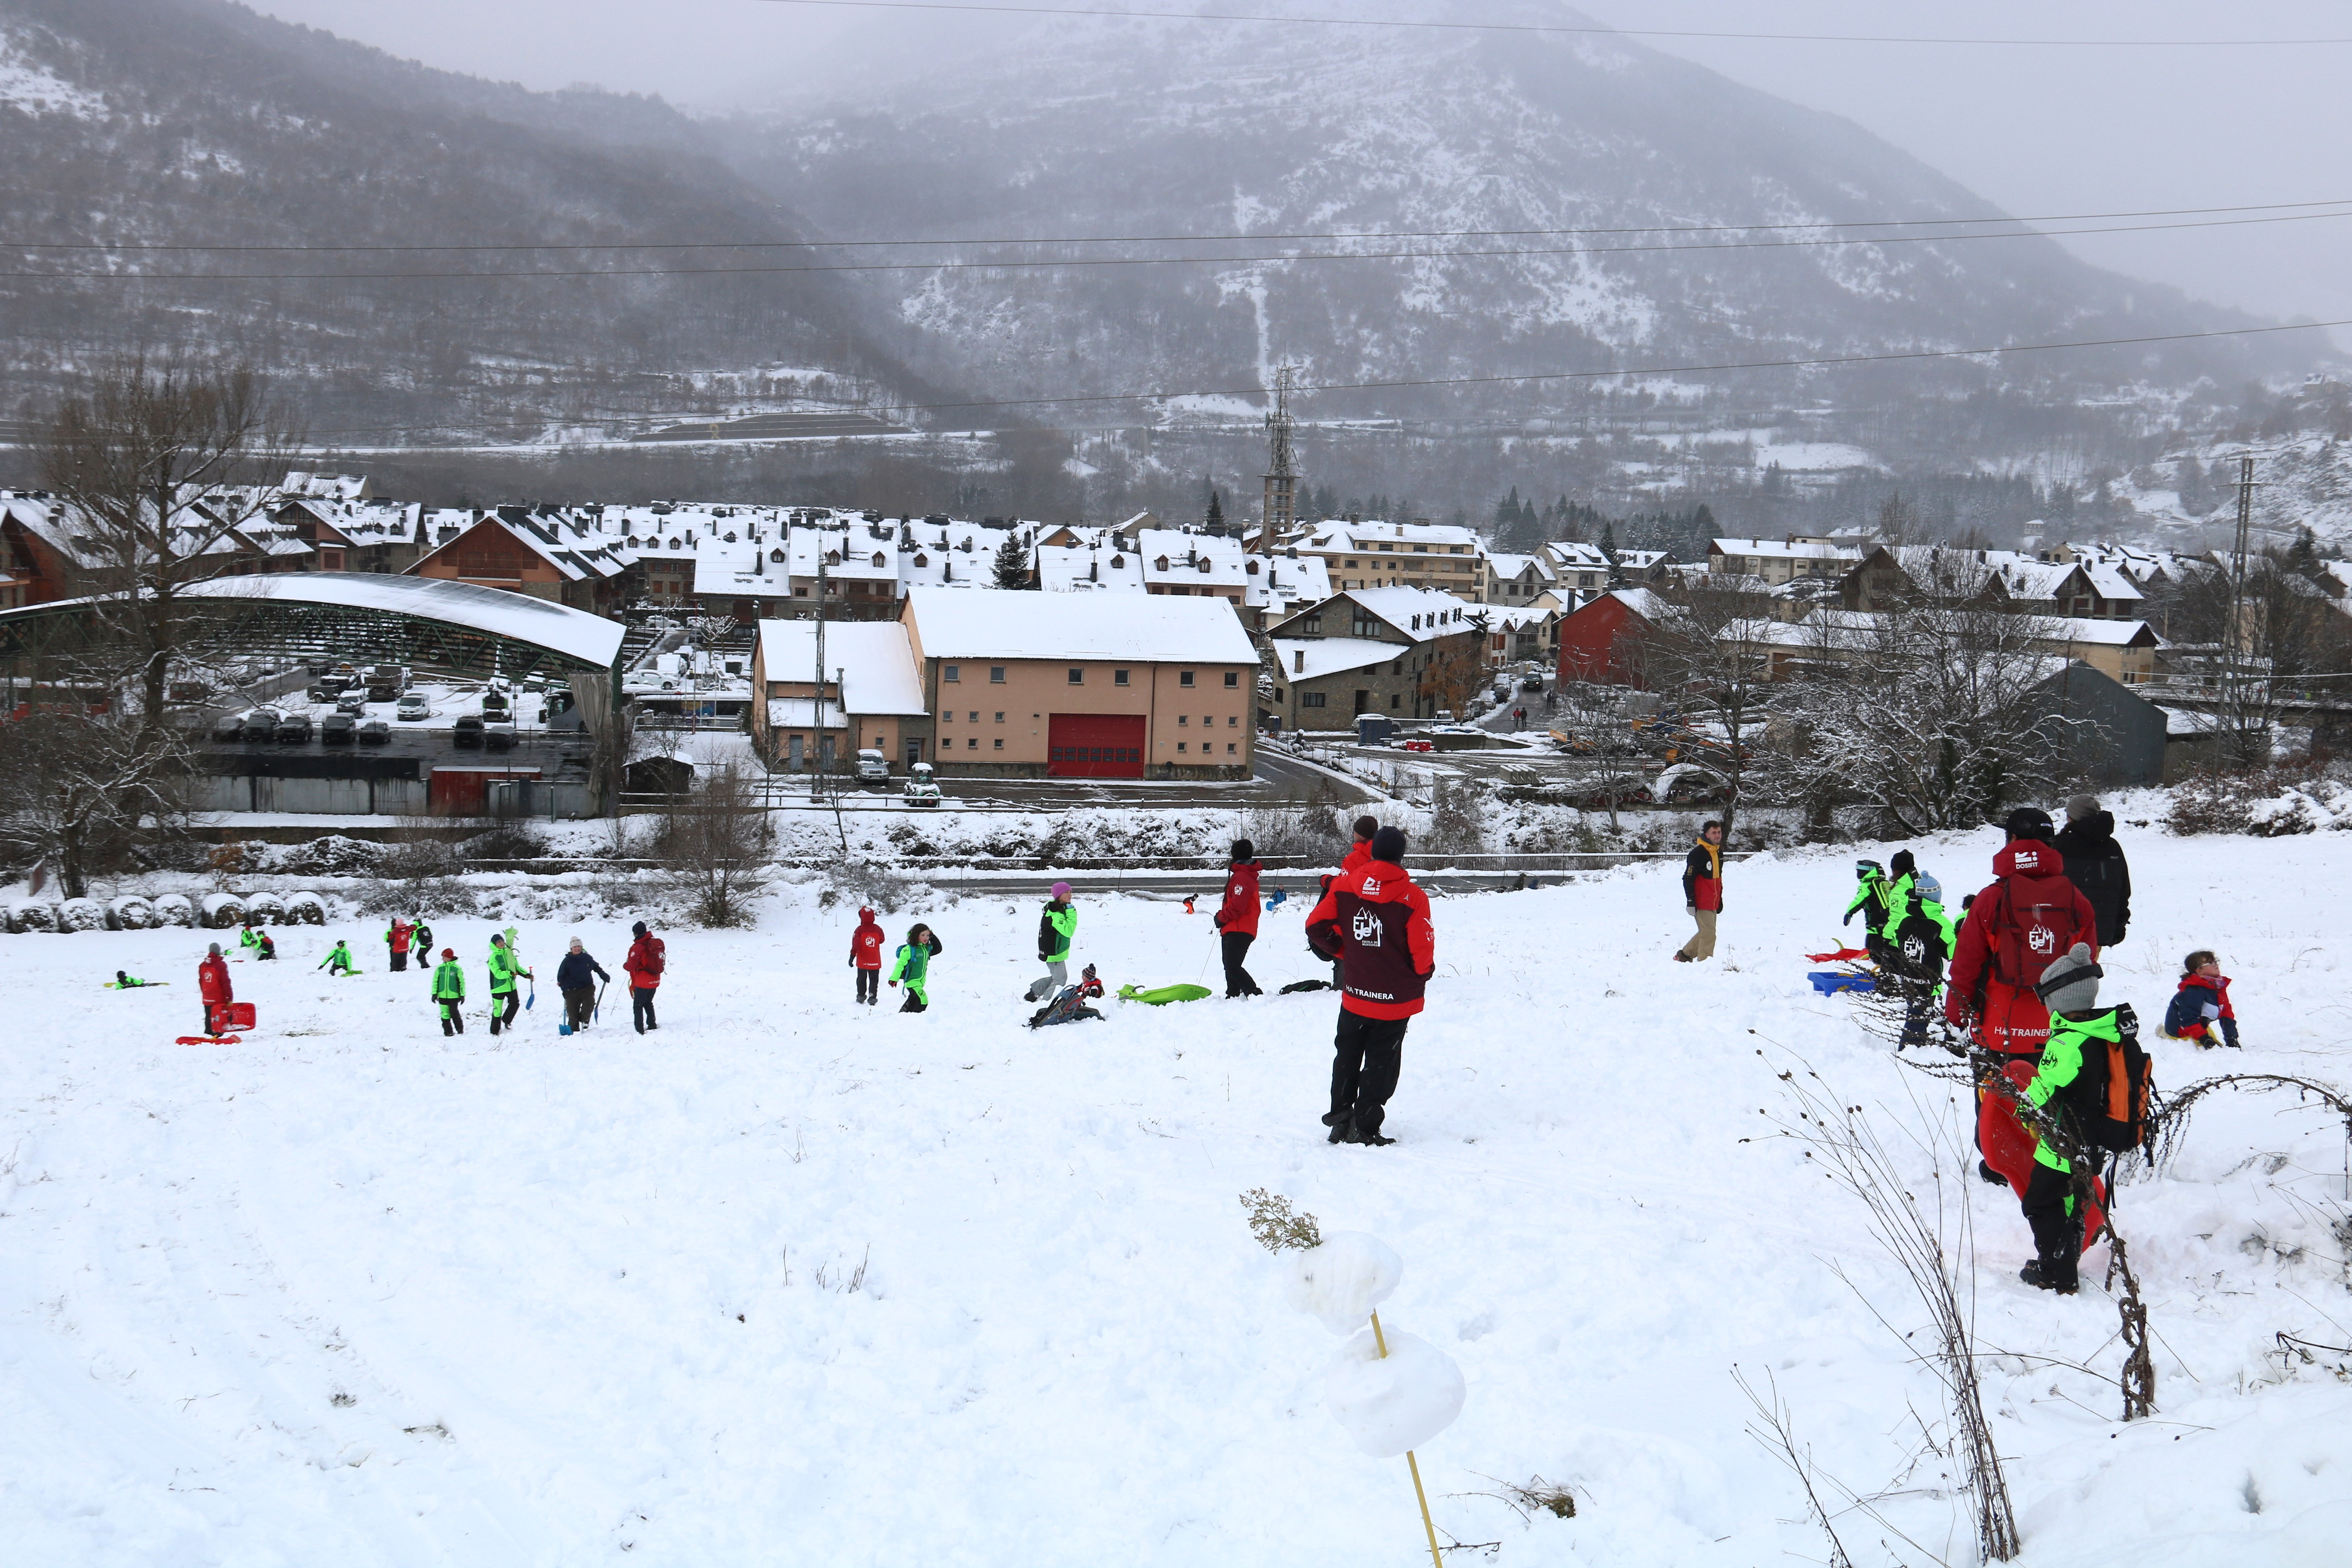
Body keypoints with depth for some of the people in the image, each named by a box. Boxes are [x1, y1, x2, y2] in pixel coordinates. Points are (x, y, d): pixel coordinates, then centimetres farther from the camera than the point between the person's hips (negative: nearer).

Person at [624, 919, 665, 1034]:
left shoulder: (638, 947, -20)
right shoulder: (655, 942, 2)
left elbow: (630, 966, -20)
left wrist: (625, 965, 3)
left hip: (643, 982, -7)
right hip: (655, 980, 7)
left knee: (638, 1006, 2)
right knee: (648, 1003, 24)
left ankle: (640, 1030, -2)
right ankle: (652, 1025, 29)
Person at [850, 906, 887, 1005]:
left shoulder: (860, 930, -13)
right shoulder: (878, 929, -6)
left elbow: (855, 945, -16)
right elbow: (882, 940, 11)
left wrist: (852, 958, -12)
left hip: (862, 961, -1)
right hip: (875, 961, 1)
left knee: (862, 978, 16)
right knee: (874, 979, 6)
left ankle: (861, 995, 22)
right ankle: (872, 997, -4)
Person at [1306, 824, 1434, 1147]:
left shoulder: (1344, 887, -5)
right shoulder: (1412, 897, -16)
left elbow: (1316, 926, -3)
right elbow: (1422, 950, -16)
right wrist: (1422, 973, 6)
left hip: (1354, 995, 3)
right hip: (1396, 997, -3)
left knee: (1347, 1056, 21)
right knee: (1381, 1063, 8)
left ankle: (1339, 1118, 24)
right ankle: (1364, 1128, 7)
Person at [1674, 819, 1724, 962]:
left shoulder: (1718, 852, 12)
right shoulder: (1698, 853, -16)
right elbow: (1688, 879, -17)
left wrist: (1720, 900, 23)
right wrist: (1690, 902, -20)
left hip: (1712, 902, 9)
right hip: (1701, 902, -9)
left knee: (1706, 933, 15)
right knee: (1708, 934, -11)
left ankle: (1685, 955, 29)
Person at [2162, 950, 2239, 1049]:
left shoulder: (2219, 986, 0)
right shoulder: (2193, 992, -29)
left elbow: (2227, 1013, 4)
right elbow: (2189, 1019, -31)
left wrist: (2231, 1038, -2)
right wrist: (2204, 1039, -36)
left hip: (2201, 1025, 9)